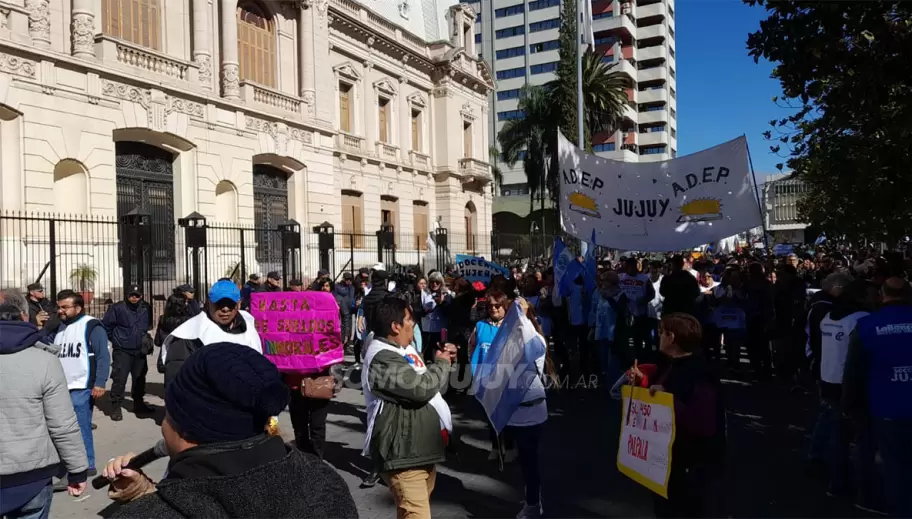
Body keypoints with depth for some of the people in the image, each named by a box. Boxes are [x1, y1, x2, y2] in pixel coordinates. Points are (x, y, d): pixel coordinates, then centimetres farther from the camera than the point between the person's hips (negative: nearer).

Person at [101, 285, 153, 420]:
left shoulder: (146, 309, 5)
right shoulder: (117, 308, -10)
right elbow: (105, 325, -4)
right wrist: (115, 339, 3)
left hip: (140, 351, 5)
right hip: (122, 351, -5)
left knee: (139, 378, 13)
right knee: (119, 379, -8)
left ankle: (138, 404, 26)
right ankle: (116, 407, 2)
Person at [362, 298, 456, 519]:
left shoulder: (404, 349, 12)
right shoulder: (383, 359, -22)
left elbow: (433, 385, 21)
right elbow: (423, 387, -28)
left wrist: (443, 361, 4)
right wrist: (441, 363, -9)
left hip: (421, 448, 11)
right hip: (404, 453, -11)